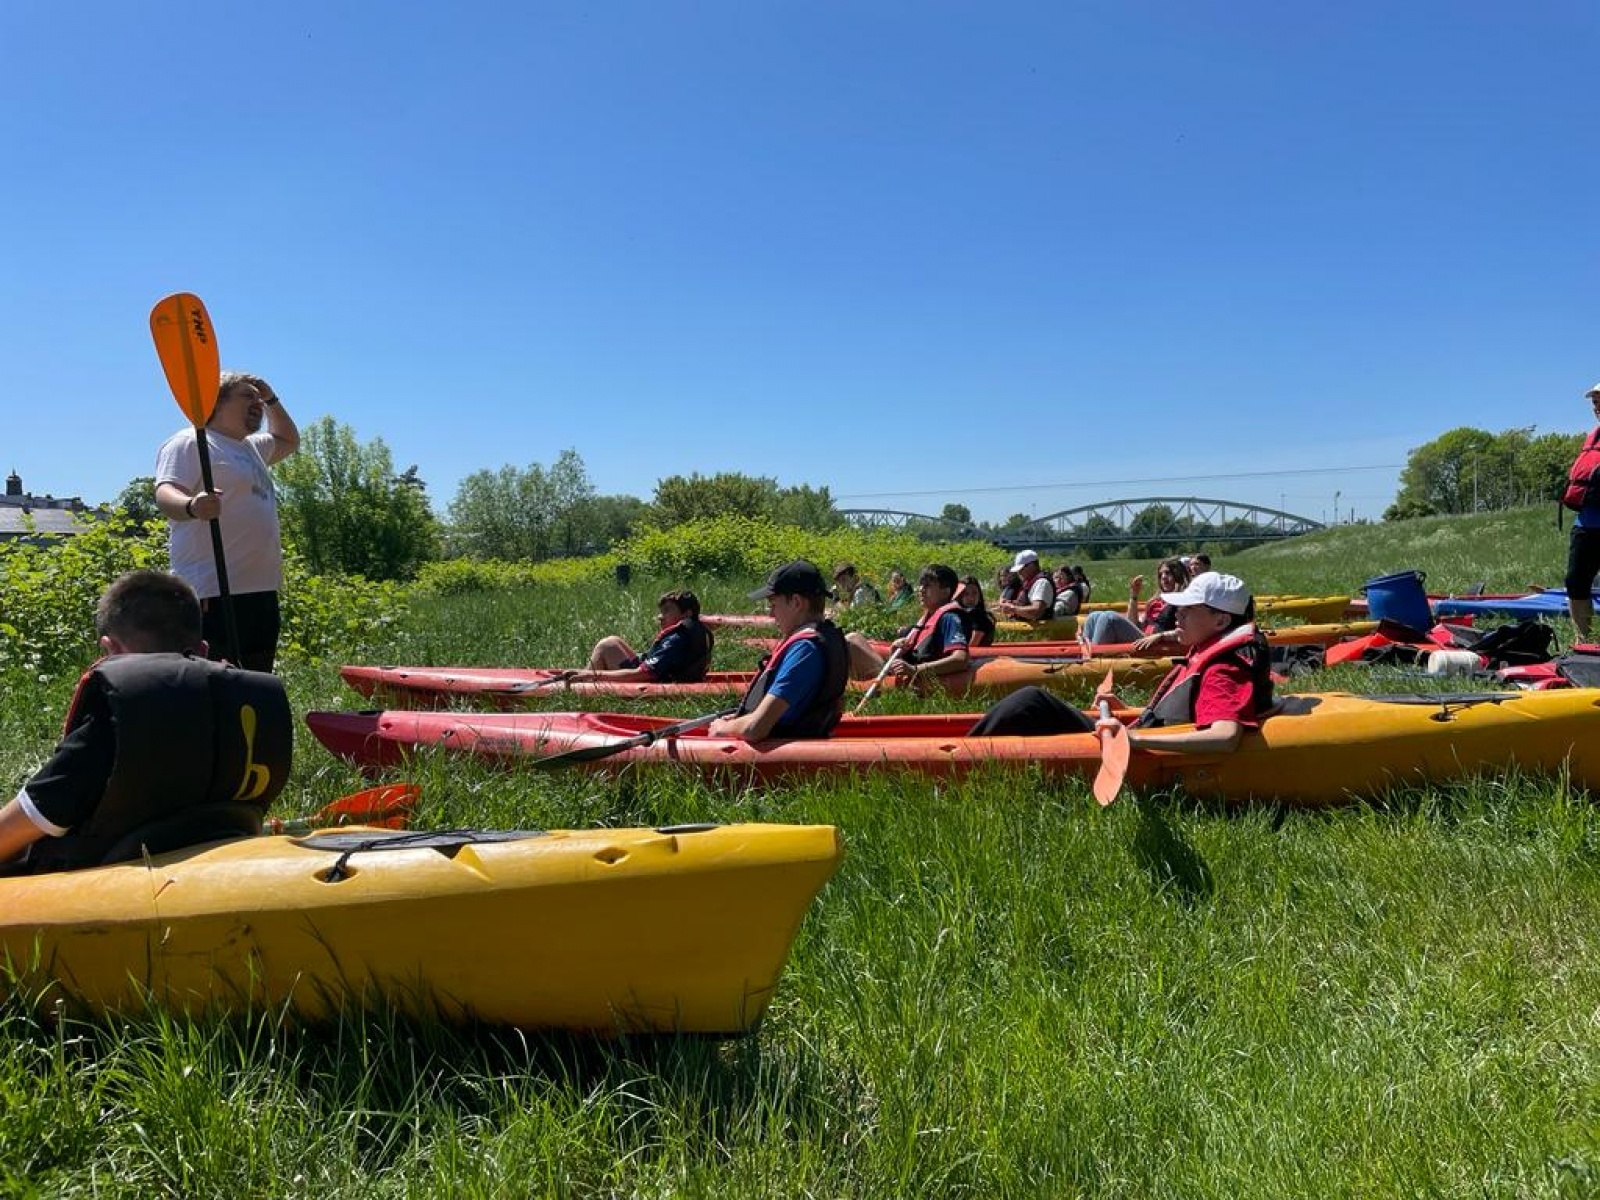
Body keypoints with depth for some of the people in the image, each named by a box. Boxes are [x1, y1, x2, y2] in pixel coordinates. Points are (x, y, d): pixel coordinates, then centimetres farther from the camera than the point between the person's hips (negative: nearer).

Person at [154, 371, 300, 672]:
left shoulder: (252, 447, 25)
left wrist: (272, 399, 30)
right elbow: (165, 494, -19)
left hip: (261, 591, 9)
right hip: (214, 594, -9)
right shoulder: (189, 443, -4)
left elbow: (289, 441, 44)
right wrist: (192, 506, -41)